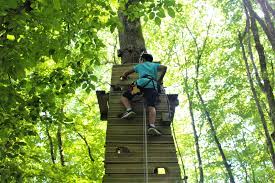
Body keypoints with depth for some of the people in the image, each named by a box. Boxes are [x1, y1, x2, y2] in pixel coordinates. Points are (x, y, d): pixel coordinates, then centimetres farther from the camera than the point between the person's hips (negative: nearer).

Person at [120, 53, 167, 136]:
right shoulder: (155, 65, 33)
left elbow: (126, 73, 41)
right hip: (152, 85, 1)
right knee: (151, 107, -16)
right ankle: (152, 126, -40)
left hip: (141, 83, -1)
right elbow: (164, 67, 14)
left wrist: (123, 77, 63)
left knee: (124, 96, 13)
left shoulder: (139, 66, 33)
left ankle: (129, 110, -16)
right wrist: (160, 80, 23)